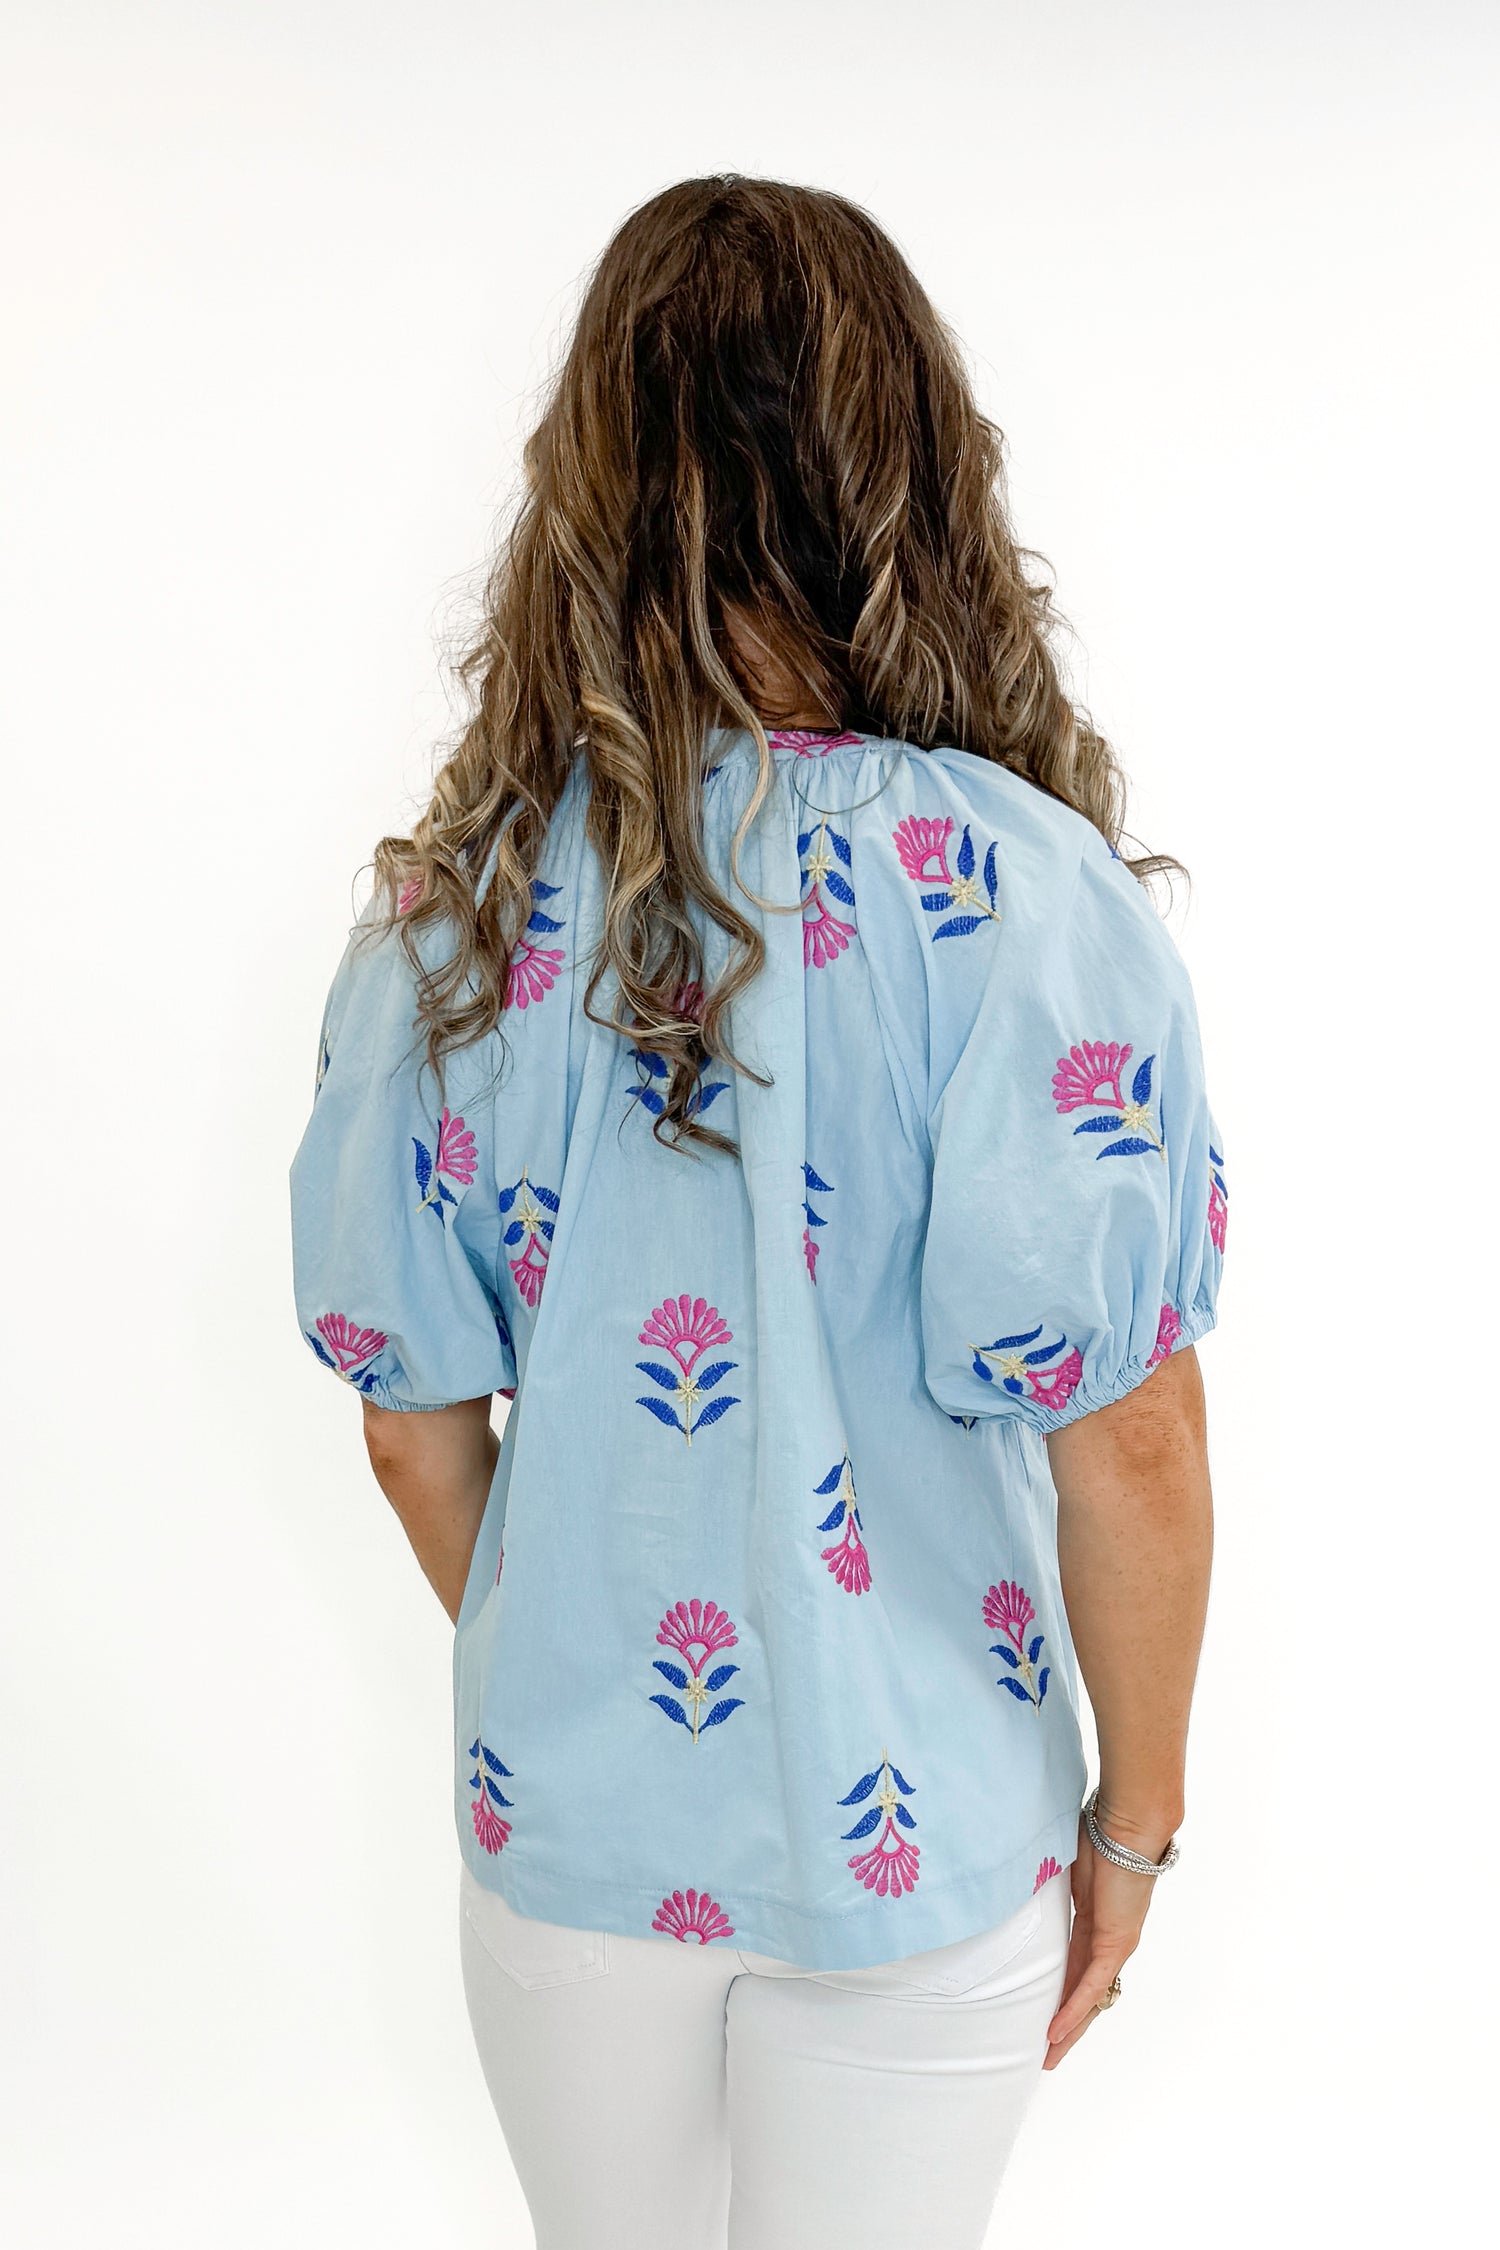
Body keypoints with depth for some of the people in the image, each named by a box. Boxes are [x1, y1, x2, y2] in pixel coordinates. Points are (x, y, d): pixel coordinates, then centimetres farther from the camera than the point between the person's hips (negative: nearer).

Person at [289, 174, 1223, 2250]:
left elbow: (416, 1431, -4)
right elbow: (1127, 1445, -19)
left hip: (566, 1811, 3)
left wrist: (545, 1680, 13)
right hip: (918, 1839, -2)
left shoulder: (452, 907, -12)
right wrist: (1137, 1811, -2)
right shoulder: (1021, 895, -21)